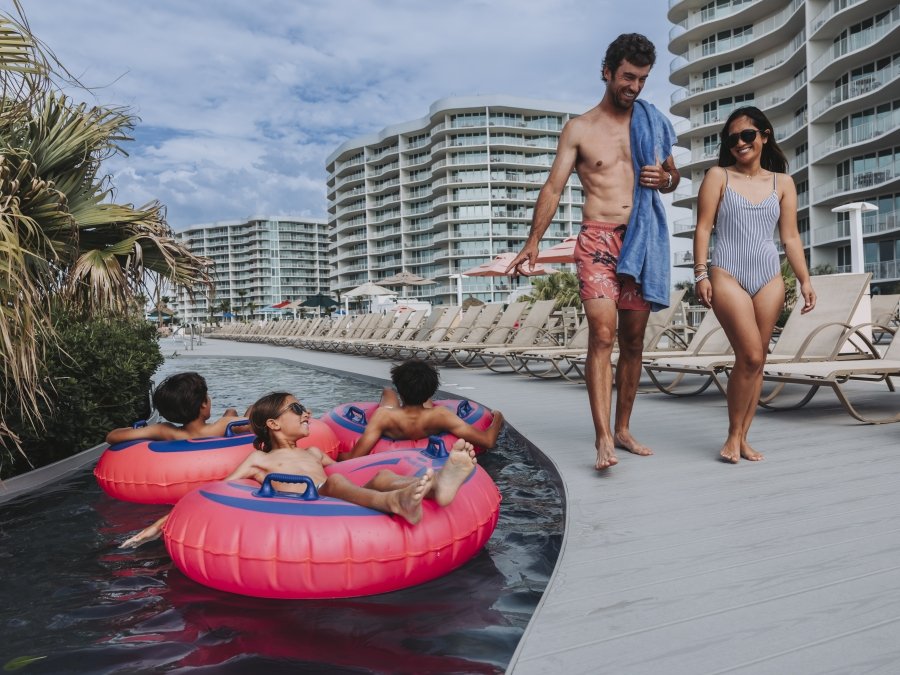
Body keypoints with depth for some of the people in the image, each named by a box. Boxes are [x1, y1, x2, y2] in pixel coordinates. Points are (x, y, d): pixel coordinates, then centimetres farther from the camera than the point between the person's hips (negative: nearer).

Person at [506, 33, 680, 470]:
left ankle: (622, 429, 18)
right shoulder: (579, 129, 4)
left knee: (633, 340, 6)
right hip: (598, 239, -4)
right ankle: (603, 439, -18)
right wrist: (533, 242, -11)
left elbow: (672, 177, 23)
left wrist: (664, 178, -3)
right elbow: (554, 188, -1)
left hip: (643, 241, 4)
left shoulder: (653, 123, 14)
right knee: (602, 335, -17)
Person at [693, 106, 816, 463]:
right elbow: (703, 228, 0)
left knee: (756, 360, 2)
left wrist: (805, 280, 4)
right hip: (728, 275, -3)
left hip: (769, 278, 4)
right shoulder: (718, 176, 5)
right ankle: (733, 435, 3)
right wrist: (700, 274, -9)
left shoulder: (783, 183, 13)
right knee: (750, 356, -14)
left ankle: (742, 438, 11)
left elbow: (790, 237, 11)